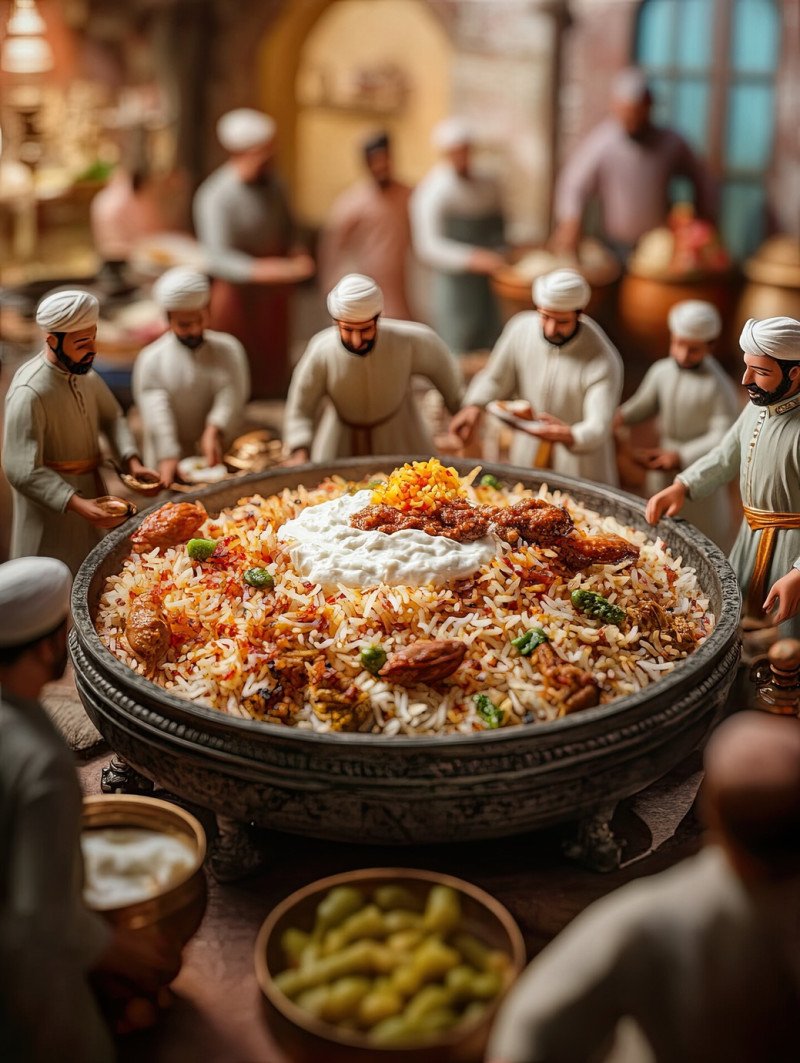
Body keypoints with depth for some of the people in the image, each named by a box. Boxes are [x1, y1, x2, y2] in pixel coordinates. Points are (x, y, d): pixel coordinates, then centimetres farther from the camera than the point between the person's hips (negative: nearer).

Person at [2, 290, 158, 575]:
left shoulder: (84, 373, 1)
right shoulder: (29, 393, -26)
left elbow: (112, 417, 13)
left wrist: (131, 461, -5)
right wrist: (77, 504, -34)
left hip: (89, 493, 8)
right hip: (51, 509, -7)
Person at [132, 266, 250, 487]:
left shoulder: (228, 349, 3)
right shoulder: (151, 359, -2)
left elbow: (231, 397, -9)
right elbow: (156, 415, -10)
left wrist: (214, 431, -27)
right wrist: (168, 458, -22)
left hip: (218, 460, 2)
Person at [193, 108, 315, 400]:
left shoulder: (272, 185, 4)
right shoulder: (215, 197, -19)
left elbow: (286, 230, 20)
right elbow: (219, 258, -26)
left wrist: (296, 253, -2)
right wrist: (260, 270, -41)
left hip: (275, 293, 7)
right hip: (237, 294, -6)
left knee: (273, 374, 13)